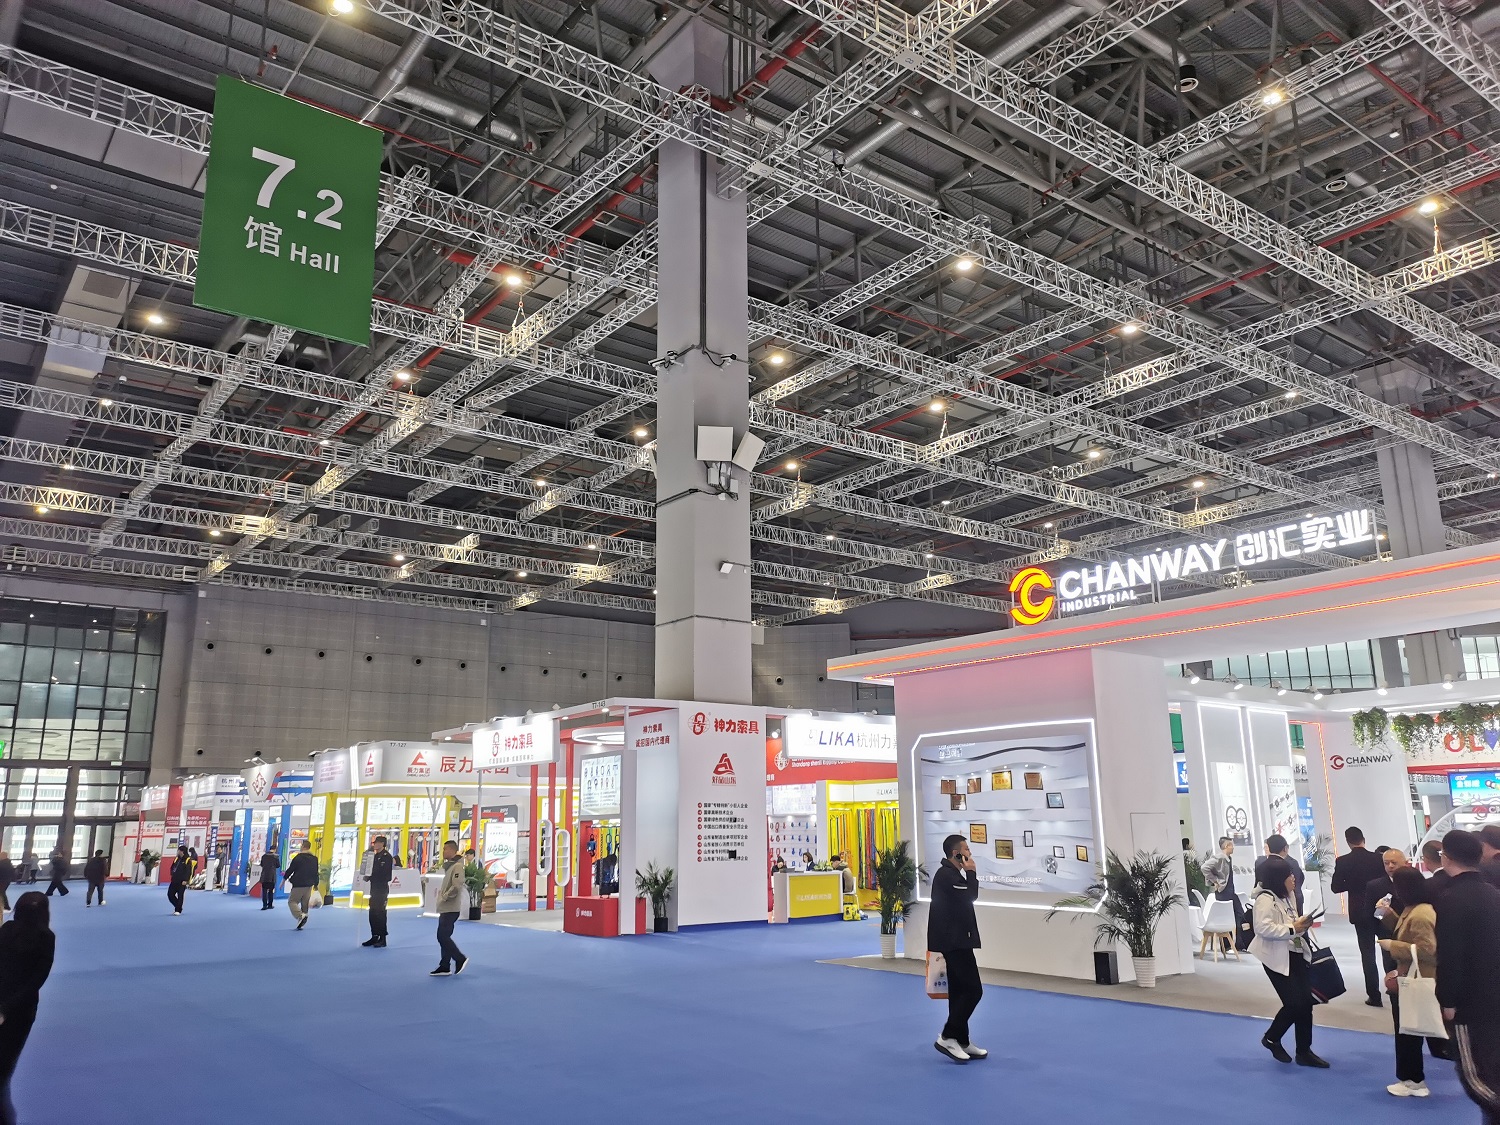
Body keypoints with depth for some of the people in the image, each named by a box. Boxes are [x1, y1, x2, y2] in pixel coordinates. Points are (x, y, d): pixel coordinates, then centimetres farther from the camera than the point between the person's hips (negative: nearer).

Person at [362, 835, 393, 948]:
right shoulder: (375, 855, 16)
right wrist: (368, 877, -3)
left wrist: (370, 877, -17)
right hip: (374, 887, 8)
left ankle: (382, 939, 0)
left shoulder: (386, 856, -10)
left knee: (380, 913, -5)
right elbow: (373, 870, 18)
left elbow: (386, 873, -17)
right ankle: (375, 937, 17)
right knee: (373, 913, 9)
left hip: (382, 888, -8)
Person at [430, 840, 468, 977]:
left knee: (443, 936, -10)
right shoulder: (450, 865, 14)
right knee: (443, 937, 10)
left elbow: (457, 886, -25)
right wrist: (441, 892, 11)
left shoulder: (457, 866, -17)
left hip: (451, 908, -10)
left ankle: (460, 959, 0)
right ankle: (444, 967, 15)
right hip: (445, 908, 10)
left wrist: (445, 897, -16)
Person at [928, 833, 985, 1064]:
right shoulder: (947, 875, -17)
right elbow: (970, 896, -19)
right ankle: (948, 1037, -7)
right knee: (973, 989, -10)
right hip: (954, 941, -11)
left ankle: (961, 1042, 17)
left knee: (959, 990, 12)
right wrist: (971, 873, -12)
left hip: (955, 939, 11)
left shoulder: (951, 873, 17)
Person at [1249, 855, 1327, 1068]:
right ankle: (1271, 1038, 17)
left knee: (1306, 1002, 7)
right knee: (1294, 1003, -8)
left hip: (1295, 954, 9)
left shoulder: (1288, 895, 12)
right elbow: (1263, 928, -29)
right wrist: (1292, 928, -26)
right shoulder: (1265, 899, -19)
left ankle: (1304, 1051, 19)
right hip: (1277, 959, -9)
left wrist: (1301, 924, 7)